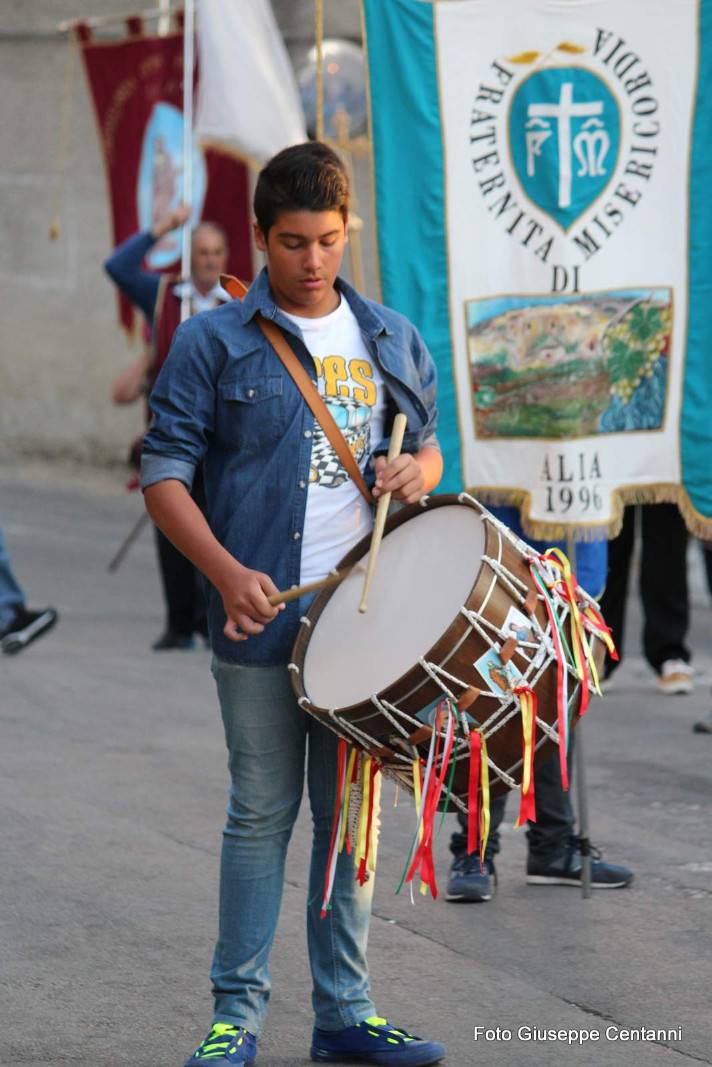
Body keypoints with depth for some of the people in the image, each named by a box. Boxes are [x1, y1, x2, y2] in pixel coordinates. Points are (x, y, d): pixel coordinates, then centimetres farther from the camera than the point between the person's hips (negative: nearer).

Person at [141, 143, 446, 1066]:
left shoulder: (391, 341, 11)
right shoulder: (214, 343, -2)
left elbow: (426, 441, 22)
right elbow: (164, 473, -5)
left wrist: (418, 468, -3)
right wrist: (226, 571, -18)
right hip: (261, 616, -4)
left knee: (351, 811, 8)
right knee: (262, 811, -1)